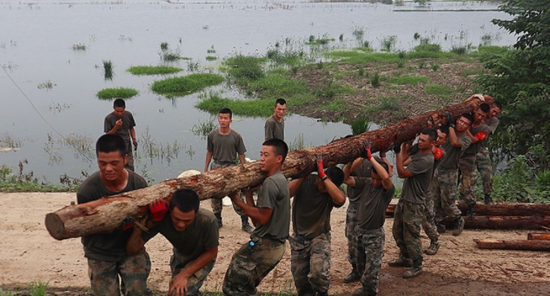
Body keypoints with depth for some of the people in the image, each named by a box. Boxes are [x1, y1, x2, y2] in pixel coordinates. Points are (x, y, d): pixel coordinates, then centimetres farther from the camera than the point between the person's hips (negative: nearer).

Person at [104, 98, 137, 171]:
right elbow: (108, 135, -10)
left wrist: (134, 139, -3)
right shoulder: (108, 118, -11)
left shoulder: (128, 115, -1)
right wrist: (116, 127, -26)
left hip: (127, 148, 3)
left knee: (130, 170, 8)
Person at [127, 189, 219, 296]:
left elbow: (212, 253, -21)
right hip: (179, 258, 4)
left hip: (203, 259, -4)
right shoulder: (160, 218, -33)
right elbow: (132, 250, -25)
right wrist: (139, 226, -43)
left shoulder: (207, 220, -39)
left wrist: (184, 274, -24)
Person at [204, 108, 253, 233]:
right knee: (215, 196, 11)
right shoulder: (212, 135, -3)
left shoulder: (236, 137, -8)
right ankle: (217, 221, 28)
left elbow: (241, 155, -3)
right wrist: (205, 169, 7)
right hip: (216, 167, 3)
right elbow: (209, 152, 7)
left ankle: (245, 223, 8)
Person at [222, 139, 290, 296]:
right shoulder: (281, 180, 14)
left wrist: (236, 200, -12)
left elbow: (262, 218, -19)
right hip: (275, 246, 10)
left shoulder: (270, 182, -17)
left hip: (265, 246, -10)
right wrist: (248, 193, 7)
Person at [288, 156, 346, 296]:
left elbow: (340, 199, -37)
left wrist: (323, 176, -36)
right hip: (299, 237, 2)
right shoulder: (305, 181, -13)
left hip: (320, 237, -1)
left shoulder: (333, 190, -13)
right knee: (300, 278, 9)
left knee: (318, 272, -22)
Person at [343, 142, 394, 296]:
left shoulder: (388, 190, -17)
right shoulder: (365, 182, -4)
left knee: (371, 270, 1)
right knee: (361, 266, 21)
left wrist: (370, 157, -37)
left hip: (374, 234, -5)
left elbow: (386, 177, -39)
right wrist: (356, 160, -24)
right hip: (359, 231, 5)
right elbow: (344, 177, -10)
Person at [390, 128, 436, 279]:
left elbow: (402, 173, -22)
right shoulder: (418, 153, 7)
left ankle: (417, 266, 14)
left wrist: (397, 152, -25)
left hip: (414, 204, -10)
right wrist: (405, 143, 10)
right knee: (398, 231, 19)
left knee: (411, 235, -2)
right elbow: (405, 160, 21)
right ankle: (405, 258, 36)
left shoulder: (426, 160, -22)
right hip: (404, 199, 10)